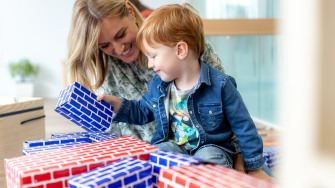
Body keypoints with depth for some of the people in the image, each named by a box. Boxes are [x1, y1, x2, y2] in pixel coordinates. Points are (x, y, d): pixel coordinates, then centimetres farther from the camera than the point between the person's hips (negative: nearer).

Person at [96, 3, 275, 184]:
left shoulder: (220, 84, -13)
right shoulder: (158, 84, 5)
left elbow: (243, 126, -5)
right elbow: (142, 111, 21)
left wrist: (254, 168, 1)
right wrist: (114, 103, 3)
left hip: (211, 147, -3)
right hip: (172, 146, 4)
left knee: (208, 158, -37)